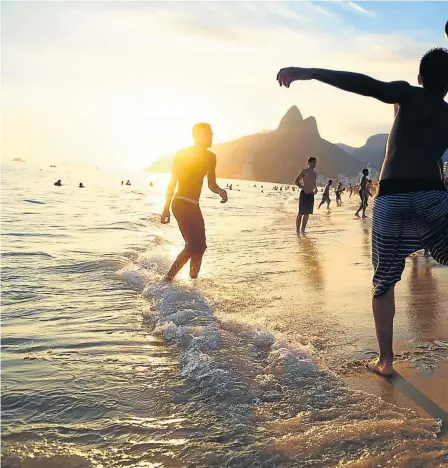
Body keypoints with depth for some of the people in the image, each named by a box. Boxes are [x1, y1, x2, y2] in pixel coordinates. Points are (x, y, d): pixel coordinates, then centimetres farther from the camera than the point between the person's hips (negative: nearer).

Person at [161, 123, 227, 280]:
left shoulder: (210, 158, 13)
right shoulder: (183, 155, -5)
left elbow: (211, 184, 19)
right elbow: (173, 183, -3)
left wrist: (220, 191, -5)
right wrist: (166, 209, -5)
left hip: (193, 206, 8)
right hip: (182, 203, -8)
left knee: (200, 246, 10)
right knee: (194, 245, -18)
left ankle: (193, 279, 24)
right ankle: (169, 277, -14)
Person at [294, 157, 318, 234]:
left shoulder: (315, 173, 16)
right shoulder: (304, 171, -5)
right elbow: (296, 181, -4)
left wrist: (315, 189, 10)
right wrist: (302, 187, -12)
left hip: (311, 195, 7)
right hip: (304, 194, -7)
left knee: (307, 214, 8)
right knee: (301, 213, -4)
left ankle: (303, 230, 16)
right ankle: (298, 230, 0)